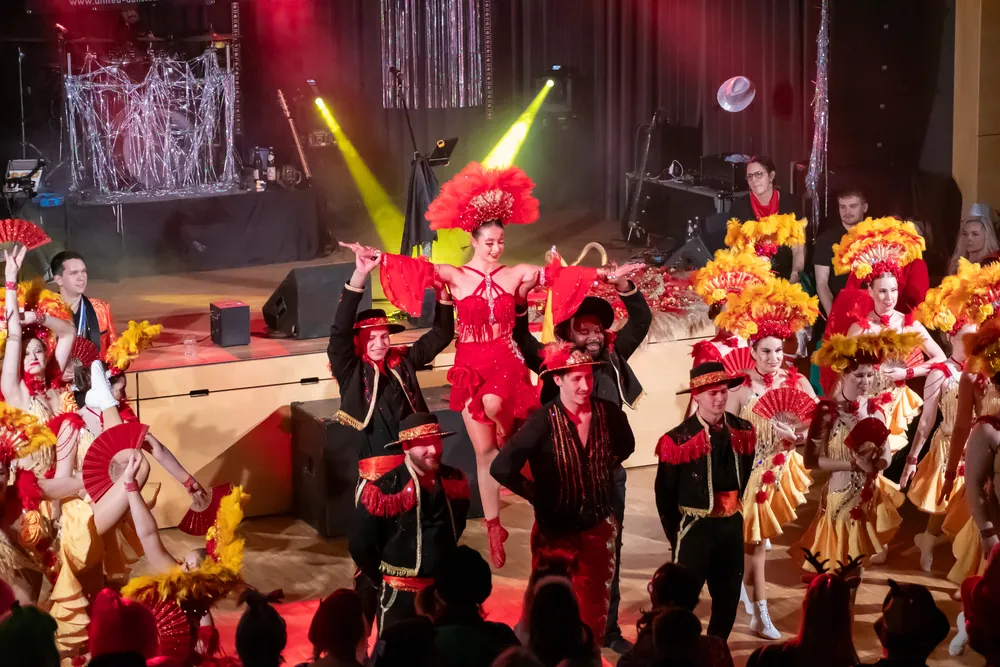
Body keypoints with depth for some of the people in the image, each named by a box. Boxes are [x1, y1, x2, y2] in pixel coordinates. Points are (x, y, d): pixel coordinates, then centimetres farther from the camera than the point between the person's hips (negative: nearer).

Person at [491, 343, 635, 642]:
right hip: (557, 531, -4)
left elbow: (625, 446, 17)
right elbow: (502, 468, -24)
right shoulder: (544, 421, -21)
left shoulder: (608, 413, -7)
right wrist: (535, 494, -11)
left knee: (595, 612, 15)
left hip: (598, 527, 4)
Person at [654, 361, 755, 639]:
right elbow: (665, 495, -6)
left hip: (732, 526, 5)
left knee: (728, 600, 15)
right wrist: (675, 535, -1)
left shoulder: (742, 431, 1)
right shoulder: (679, 440, -14)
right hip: (696, 527, -5)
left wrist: (735, 510, 10)